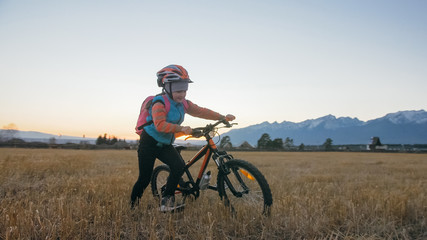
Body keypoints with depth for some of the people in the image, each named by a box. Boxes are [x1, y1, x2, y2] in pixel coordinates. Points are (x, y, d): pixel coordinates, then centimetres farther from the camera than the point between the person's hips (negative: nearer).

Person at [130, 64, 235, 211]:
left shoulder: (184, 104, 2)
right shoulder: (160, 102, -20)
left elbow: (201, 111, 0)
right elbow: (160, 124, -32)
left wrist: (223, 117, -8)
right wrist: (181, 129, -43)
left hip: (165, 144, 6)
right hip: (149, 144, -6)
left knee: (179, 166, -19)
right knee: (145, 179, -3)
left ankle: (166, 200, -6)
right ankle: (132, 205, 23)